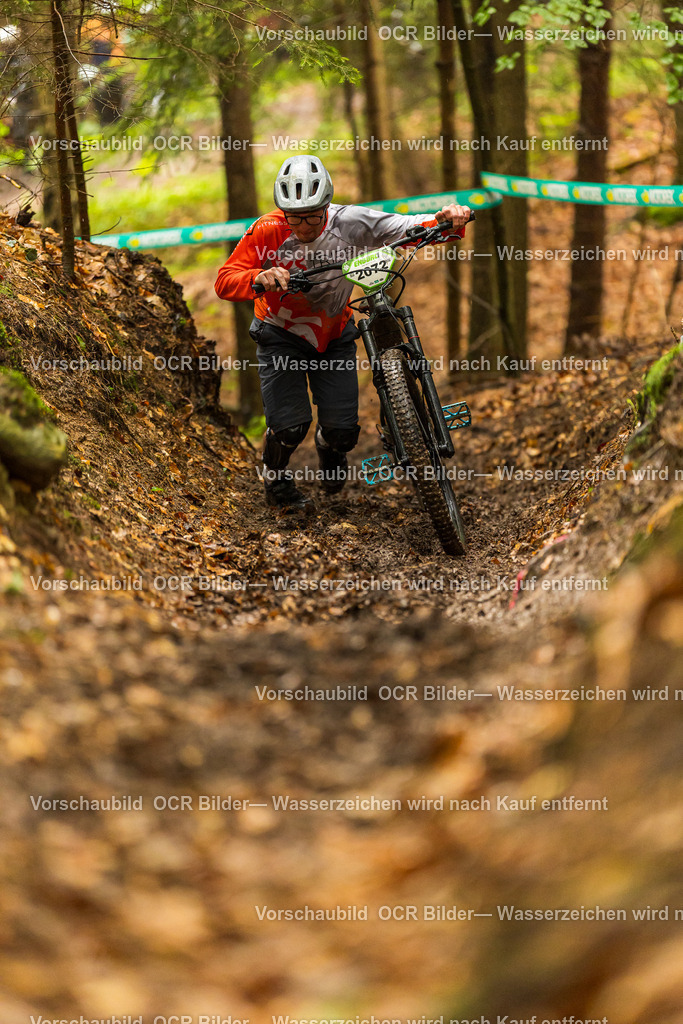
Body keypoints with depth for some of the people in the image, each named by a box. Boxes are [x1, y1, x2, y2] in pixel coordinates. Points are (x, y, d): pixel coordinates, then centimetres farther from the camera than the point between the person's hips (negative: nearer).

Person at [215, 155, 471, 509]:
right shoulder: (267, 231, -25)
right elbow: (224, 281, -28)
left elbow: (413, 228, -18)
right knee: (289, 425, -14)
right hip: (282, 334, -1)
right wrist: (260, 277, -48)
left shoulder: (348, 223, -22)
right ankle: (276, 480, 21)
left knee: (343, 430, -5)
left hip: (333, 334, 2)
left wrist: (449, 221, -38)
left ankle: (330, 449, 36)